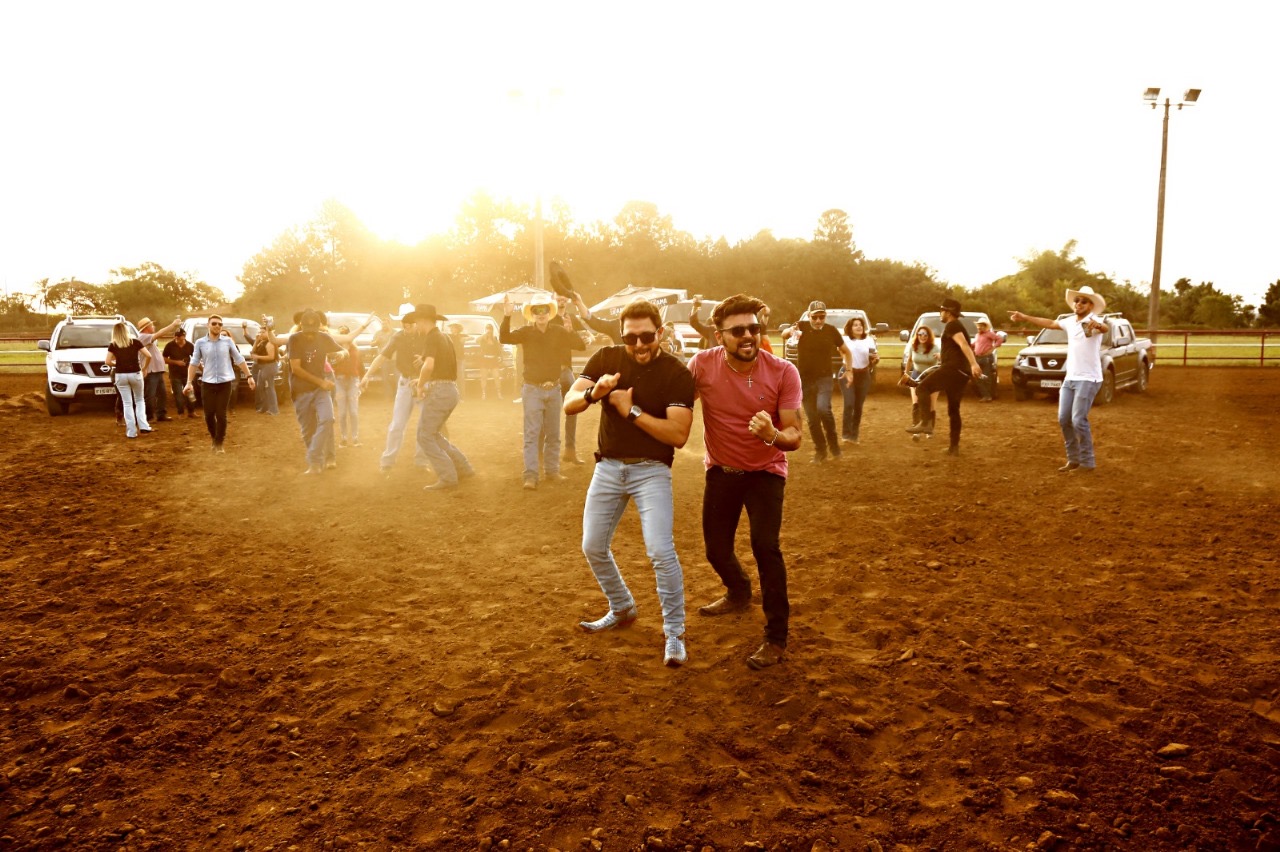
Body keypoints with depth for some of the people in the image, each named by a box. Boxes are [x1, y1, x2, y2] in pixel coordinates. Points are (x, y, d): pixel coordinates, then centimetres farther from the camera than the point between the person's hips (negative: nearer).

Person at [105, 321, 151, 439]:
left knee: (127, 403, 5)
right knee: (139, 400, 17)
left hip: (121, 375, 0)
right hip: (135, 374, 0)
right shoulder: (136, 342, 0)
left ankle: (131, 431, 4)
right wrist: (145, 368, 6)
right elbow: (148, 356, -8)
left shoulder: (112, 345, 1)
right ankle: (143, 425, 3)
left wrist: (117, 364, 12)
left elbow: (107, 362, -7)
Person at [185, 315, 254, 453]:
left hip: (225, 382, -1)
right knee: (209, 415, 3)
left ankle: (219, 444, 10)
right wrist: (189, 382, -2)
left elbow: (239, 360, 6)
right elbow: (194, 363, 4)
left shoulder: (228, 341, 1)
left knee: (221, 415, -2)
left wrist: (249, 376, 2)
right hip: (207, 383, 1)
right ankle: (215, 439, 26)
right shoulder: (200, 343, 1)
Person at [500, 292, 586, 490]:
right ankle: (531, 476, -10)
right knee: (532, 434, -8)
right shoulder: (526, 332, -6)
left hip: (554, 389, 3)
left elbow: (582, 346, -7)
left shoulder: (559, 332, 0)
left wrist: (570, 331, -25)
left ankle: (551, 471, 23)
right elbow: (504, 338, -22)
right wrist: (507, 316, -36)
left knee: (553, 434, 11)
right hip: (533, 390, -3)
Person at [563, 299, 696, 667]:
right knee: (593, 547, 13)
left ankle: (674, 633, 2)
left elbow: (678, 435, -20)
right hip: (608, 467, 5)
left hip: (651, 470, -5)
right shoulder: (606, 359, 0)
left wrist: (631, 410, -22)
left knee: (661, 551, -15)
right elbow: (569, 405, -5)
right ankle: (621, 609, 37)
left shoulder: (676, 374, -12)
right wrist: (593, 393, -27)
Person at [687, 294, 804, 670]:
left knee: (765, 545, -21)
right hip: (721, 469, 3)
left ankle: (776, 638, -4)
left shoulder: (783, 372, -22)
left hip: (765, 470, -3)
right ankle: (739, 593, 48)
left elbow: (795, 437, -21)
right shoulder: (702, 364, -18)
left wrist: (773, 435, -43)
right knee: (716, 549, 12)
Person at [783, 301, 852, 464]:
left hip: (824, 378, -1)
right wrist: (792, 331, -43)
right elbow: (785, 333, -21)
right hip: (805, 380, 1)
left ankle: (833, 442, -3)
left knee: (823, 408, -25)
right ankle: (820, 451, 24)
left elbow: (846, 351, 11)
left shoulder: (831, 330, -2)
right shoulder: (802, 326, -5)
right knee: (812, 419, 7)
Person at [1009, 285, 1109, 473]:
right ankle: (1073, 459, 19)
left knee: (1078, 420, -13)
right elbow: (1050, 323, 24)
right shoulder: (1069, 321, 7)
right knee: (1064, 419, 8)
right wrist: (1024, 317, 29)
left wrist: (1097, 325, -62)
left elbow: (1104, 329, -38)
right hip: (1070, 378, 8)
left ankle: (1087, 463, -2)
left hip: (1088, 379, -8)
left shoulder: (1092, 323, -15)